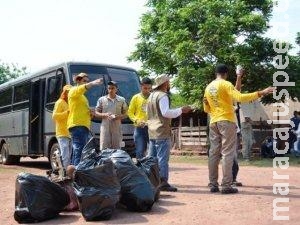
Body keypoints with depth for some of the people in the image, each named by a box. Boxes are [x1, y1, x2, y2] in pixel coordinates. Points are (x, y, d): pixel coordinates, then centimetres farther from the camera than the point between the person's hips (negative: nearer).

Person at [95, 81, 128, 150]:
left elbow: (125, 114, 11)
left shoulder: (121, 100, 8)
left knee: (116, 149, 3)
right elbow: (96, 113, 8)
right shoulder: (101, 99, 7)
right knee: (104, 149, -4)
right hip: (105, 127, -1)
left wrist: (118, 117, -10)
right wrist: (104, 115, -11)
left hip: (117, 127, 1)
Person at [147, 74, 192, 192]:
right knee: (163, 158, -7)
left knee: (151, 158, 12)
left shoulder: (151, 96, 18)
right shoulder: (162, 96, -11)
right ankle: (163, 182, -6)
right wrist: (181, 110, -14)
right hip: (162, 132, -9)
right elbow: (166, 112, -21)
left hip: (152, 132, 9)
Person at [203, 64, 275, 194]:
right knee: (227, 153, -4)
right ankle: (226, 186, -6)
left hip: (213, 122, 6)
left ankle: (213, 185, 8)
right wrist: (260, 93, -21)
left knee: (214, 153, 7)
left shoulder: (208, 87, 13)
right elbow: (240, 98, -22)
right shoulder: (226, 84, -7)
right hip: (227, 121, -6)